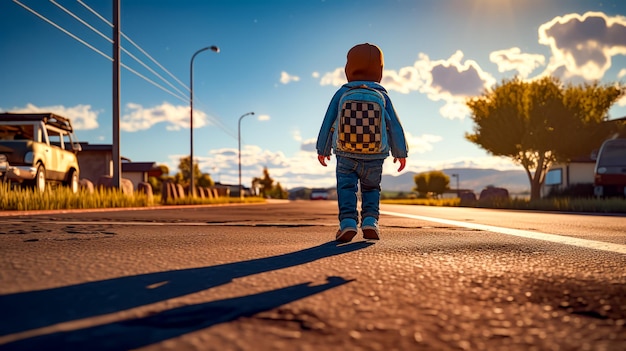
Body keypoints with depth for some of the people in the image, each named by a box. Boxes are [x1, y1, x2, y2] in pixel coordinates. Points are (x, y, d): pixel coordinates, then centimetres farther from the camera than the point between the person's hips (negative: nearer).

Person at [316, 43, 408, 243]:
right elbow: (395, 127, 4)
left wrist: (322, 149, 15)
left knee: (346, 188, 5)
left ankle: (348, 222, -15)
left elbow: (328, 123, 3)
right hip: (375, 158, 1)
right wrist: (401, 153, 15)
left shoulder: (341, 94, -1)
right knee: (371, 189, 18)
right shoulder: (382, 96, 0)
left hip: (346, 156, -1)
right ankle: (370, 221, 1)